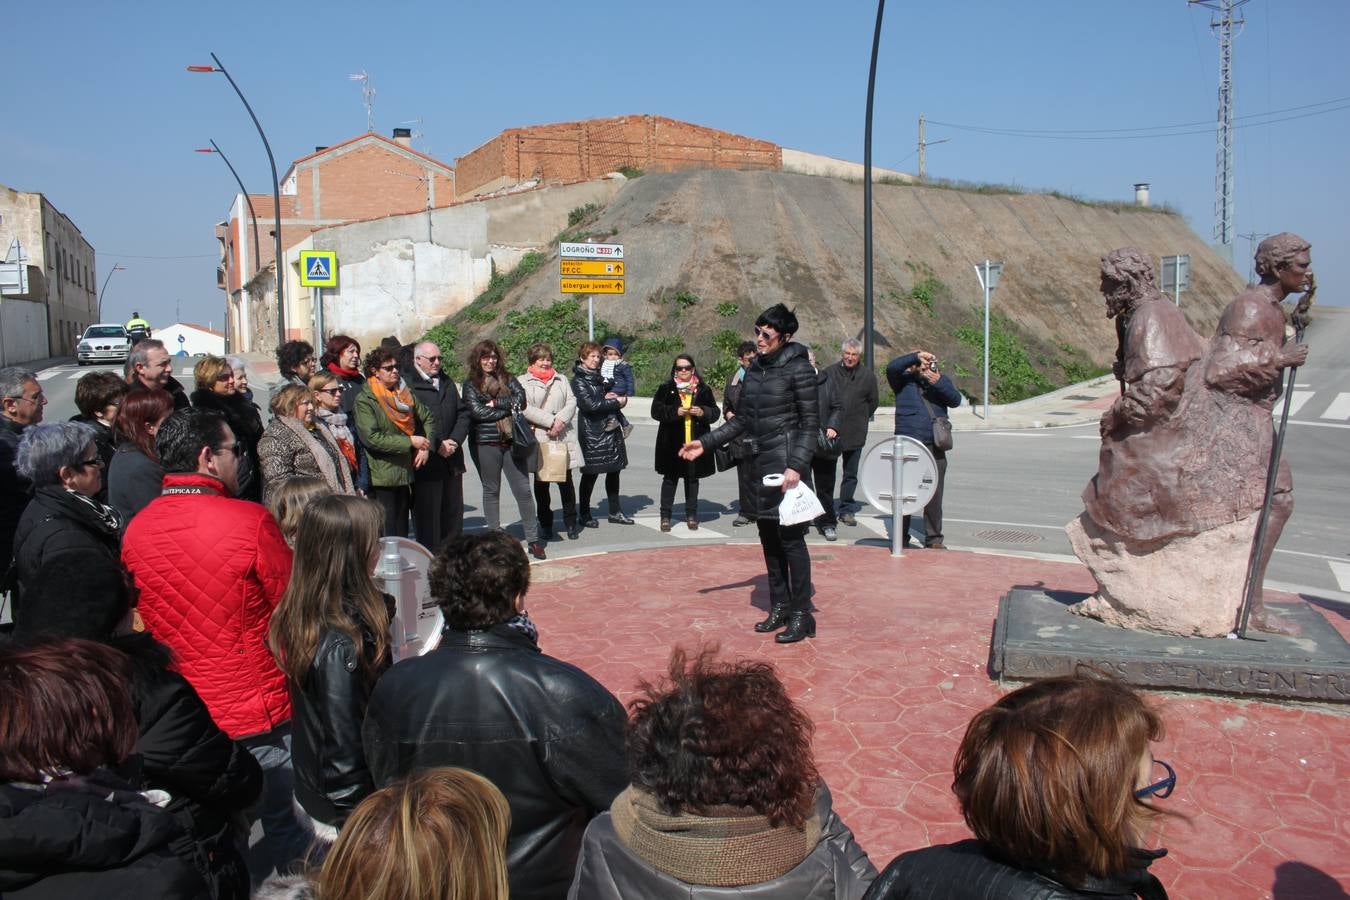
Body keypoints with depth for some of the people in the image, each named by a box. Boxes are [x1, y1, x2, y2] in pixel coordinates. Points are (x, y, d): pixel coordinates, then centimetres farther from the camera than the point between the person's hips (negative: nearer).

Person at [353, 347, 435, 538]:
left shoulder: (404, 393, 12)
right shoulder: (364, 400, -9)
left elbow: (428, 417, 22)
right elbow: (371, 438, -18)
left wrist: (426, 447, 6)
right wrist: (410, 442, -16)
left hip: (404, 473, 7)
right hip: (381, 478, -7)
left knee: (402, 532, 14)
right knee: (386, 537, -7)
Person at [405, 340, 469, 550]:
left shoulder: (447, 382, 18)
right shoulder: (406, 383, -6)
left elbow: (462, 415, 15)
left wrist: (454, 441, -3)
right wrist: (436, 446, -15)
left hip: (452, 460, 6)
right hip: (425, 462, -6)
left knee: (453, 513, 11)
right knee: (427, 516, -1)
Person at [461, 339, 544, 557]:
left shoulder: (507, 379, 11)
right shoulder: (471, 384, 2)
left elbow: (521, 398, -4)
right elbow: (476, 411, -11)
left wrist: (496, 403, -12)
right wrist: (509, 408, -6)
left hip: (511, 441, 2)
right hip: (485, 443, -2)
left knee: (523, 490, -1)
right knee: (491, 491, 9)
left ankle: (533, 539, 4)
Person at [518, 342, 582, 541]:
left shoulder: (561, 380, 17)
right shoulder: (523, 382, 2)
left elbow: (572, 401, 6)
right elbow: (525, 408, -11)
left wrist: (561, 420, -13)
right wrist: (550, 421, -17)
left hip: (563, 437, 3)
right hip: (539, 439, -2)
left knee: (566, 482, 5)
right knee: (541, 483, 7)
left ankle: (571, 522, 15)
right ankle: (545, 524, 17)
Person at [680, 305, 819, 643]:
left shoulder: (798, 368, -9)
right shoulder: (755, 369, 11)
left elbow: (810, 423, -10)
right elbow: (742, 420, 16)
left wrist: (796, 465, -20)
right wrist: (705, 443, 11)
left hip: (786, 462, -7)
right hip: (760, 463, 7)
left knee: (790, 538, -4)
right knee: (769, 539, 11)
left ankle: (802, 615, 5)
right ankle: (779, 607, 23)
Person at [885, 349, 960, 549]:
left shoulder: (941, 380, 14)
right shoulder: (904, 380, 5)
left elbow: (955, 400, 0)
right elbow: (891, 367, -14)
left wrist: (938, 383, -14)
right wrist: (917, 355, -13)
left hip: (935, 448, 3)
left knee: (934, 495, 5)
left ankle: (933, 539, 15)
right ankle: (900, 538, 12)